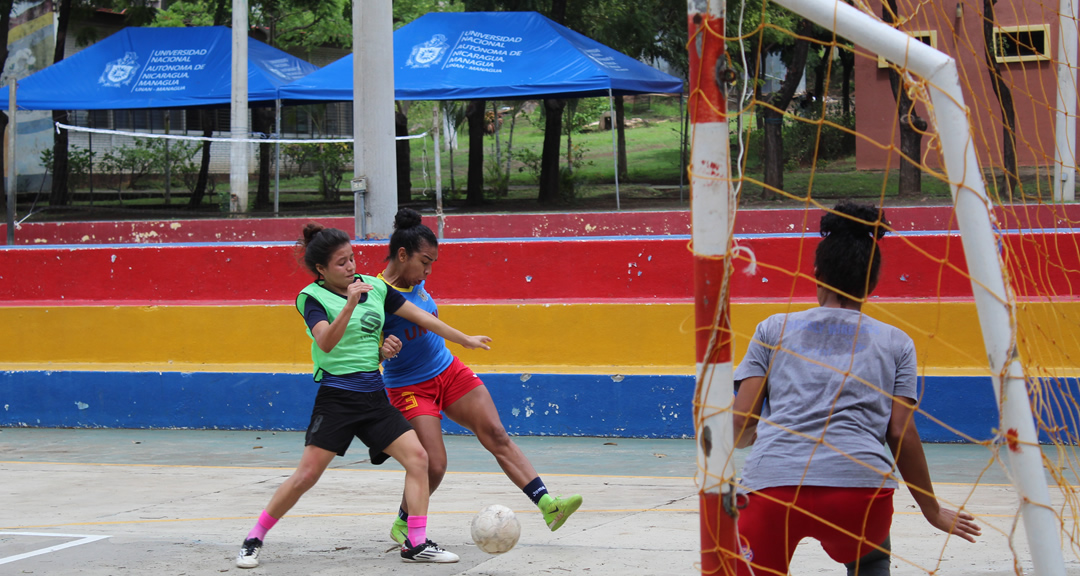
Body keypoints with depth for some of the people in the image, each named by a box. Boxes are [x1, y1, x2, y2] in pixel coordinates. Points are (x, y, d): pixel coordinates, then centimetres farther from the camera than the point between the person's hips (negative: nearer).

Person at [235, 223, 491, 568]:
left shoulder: (374, 287, 7)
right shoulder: (313, 297, -9)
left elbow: (421, 317, 16)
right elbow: (326, 343, -26)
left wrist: (465, 340, 22)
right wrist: (349, 305, -39)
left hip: (374, 397, 5)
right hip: (336, 395, -5)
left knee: (417, 456, -8)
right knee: (307, 475, -9)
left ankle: (415, 544, -2)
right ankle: (254, 540, 6)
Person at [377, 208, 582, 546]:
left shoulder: (415, 282, 0)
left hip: (449, 371, 7)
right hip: (409, 387, -7)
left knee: (497, 436, -3)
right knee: (434, 466, -11)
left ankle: (547, 504, -6)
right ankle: (402, 525, 16)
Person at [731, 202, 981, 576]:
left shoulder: (773, 329, 18)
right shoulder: (895, 342, 18)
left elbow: (741, 423, 12)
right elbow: (901, 434, 11)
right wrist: (932, 511, 23)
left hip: (772, 482, -1)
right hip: (861, 487, 1)